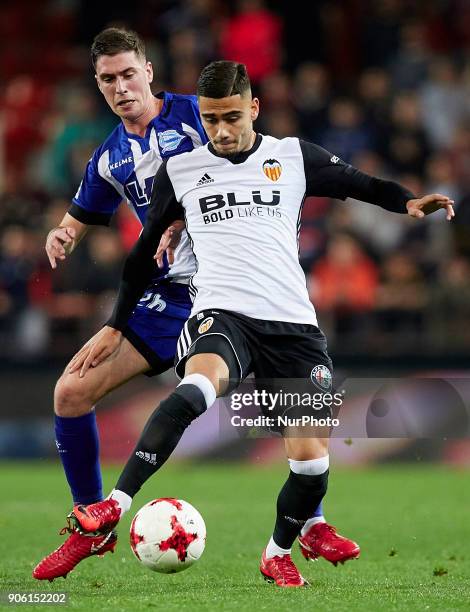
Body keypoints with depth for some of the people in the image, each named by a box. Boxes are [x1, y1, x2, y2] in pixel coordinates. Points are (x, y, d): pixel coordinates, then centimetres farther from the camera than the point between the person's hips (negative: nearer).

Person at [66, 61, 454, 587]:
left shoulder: (293, 157, 9)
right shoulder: (179, 170, 10)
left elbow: (359, 184, 17)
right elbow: (145, 253, 20)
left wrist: (408, 202, -5)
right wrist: (115, 328, 22)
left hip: (292, 325, 2)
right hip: (222, 314, -2)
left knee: (312, 459, -6)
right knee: (198, 386, -37)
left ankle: (277, 555, 22)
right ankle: (114, 505, -45)